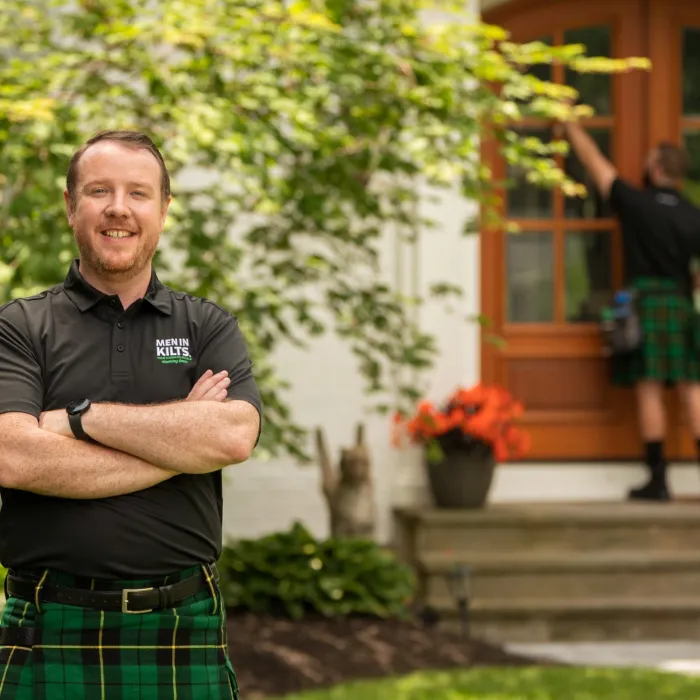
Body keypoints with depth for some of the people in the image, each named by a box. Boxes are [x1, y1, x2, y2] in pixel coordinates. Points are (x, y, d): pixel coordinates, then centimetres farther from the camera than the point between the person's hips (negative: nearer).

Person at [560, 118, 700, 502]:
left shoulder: (635, 203, -5)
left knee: (649, 390, 0)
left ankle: (658, 479, 0)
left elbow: (593, 160, 3)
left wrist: (569, 122, 13)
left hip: (643, 302, -2)